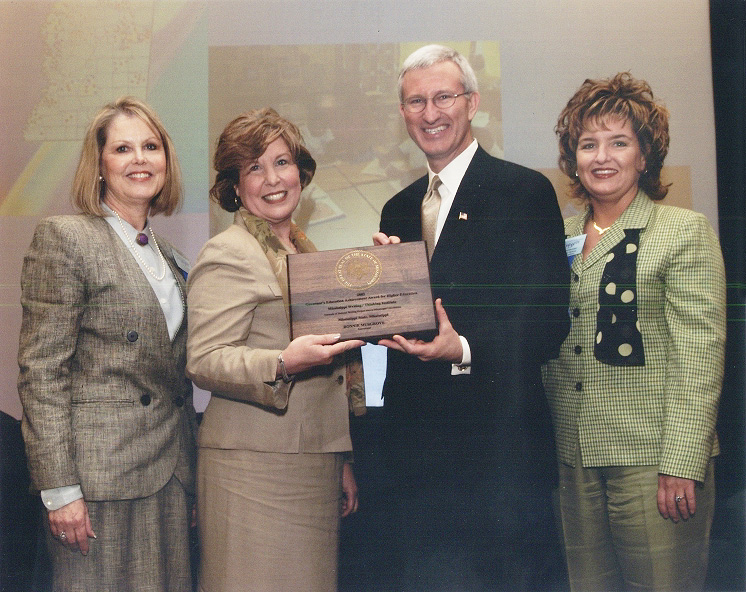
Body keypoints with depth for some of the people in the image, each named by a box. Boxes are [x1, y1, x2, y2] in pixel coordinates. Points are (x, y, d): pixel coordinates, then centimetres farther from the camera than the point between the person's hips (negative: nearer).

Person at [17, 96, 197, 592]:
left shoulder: (167, 255, 14)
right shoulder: (64, 238, -7)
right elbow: (40, 372, -12)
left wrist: (192, 472, 14)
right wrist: (59, 488, -16)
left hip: (170, 474, 7)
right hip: (102, 476, -6)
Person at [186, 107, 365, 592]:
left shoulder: (304, 249, 18)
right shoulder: (228, 254, -6)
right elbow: (204, 361, -14)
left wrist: (342, 461, 21)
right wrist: (284, 362, -29)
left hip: (316, 459, 7)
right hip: (255, 465, -7)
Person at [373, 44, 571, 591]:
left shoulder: (526, 191, -6)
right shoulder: (399, 209, 13)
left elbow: (549, 321, -12)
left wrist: (464, 350, -25)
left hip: (500, 448, -5)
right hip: (418, 449, 6)